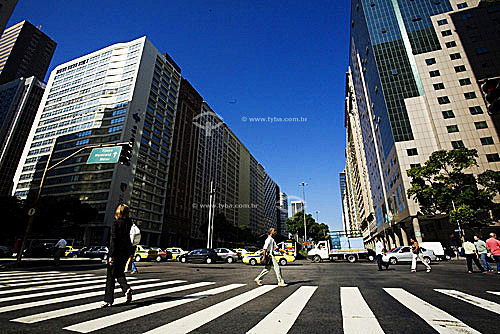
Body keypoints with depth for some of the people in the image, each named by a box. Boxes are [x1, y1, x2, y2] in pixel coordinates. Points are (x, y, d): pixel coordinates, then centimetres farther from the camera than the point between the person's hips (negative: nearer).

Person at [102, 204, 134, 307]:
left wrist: (111, 255, -12)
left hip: (117, 251, -5)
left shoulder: (116, 222, -11)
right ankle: (126, 288, -1)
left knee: (111, 275, 7)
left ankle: (109, 300, 13)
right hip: (126, 251, 5)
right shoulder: (129, 223, 4)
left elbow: (113, 239, -13)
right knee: (119, 273, 19)